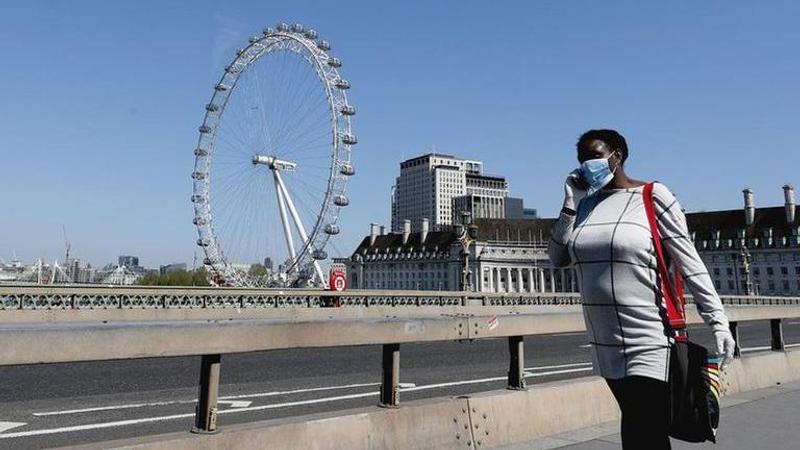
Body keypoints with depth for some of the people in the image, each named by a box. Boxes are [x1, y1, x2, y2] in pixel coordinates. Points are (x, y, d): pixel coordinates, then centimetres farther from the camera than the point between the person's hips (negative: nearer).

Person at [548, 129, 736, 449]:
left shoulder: (652, 195, -7)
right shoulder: (587, 204, 8)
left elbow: (689, 261, -8)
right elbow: (558, 259, 5)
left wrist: (718, 320, -13)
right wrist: (571, 202, -1)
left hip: (648, 342, -6)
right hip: (605, 344, 6)